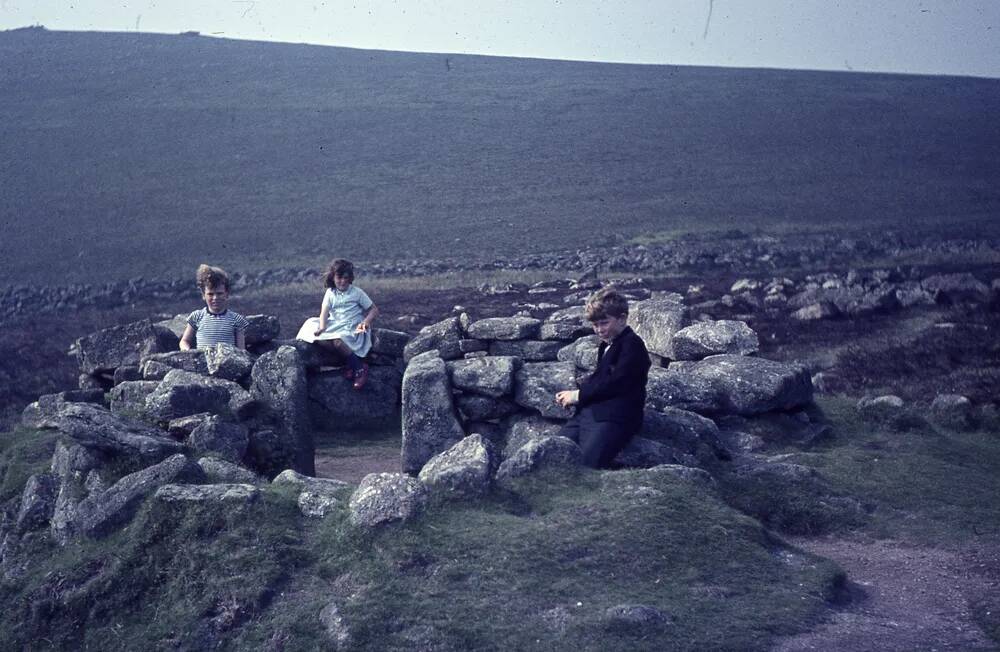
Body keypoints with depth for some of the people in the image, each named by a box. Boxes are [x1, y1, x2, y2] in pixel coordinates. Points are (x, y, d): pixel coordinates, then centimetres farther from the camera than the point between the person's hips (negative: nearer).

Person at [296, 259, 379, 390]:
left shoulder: (357, 292, 2)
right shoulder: (330, 293, 9)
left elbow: (374, 310, 3)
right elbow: (324, 311, -6)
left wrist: (366, 321, -18)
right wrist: (322, 327, -26)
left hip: (352, 329, -5)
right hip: (334, 327, 5)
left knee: (337, 341, -38)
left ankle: (360, 368, -23)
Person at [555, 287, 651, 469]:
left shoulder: (632, 344, -5)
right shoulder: (607, 344, 25)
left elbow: (615, 384, -14)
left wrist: (579, 395, -6)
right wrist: (572, 395, 6)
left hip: (614, 418, -9)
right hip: (588, 412, 9)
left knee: (585, 465, -30)